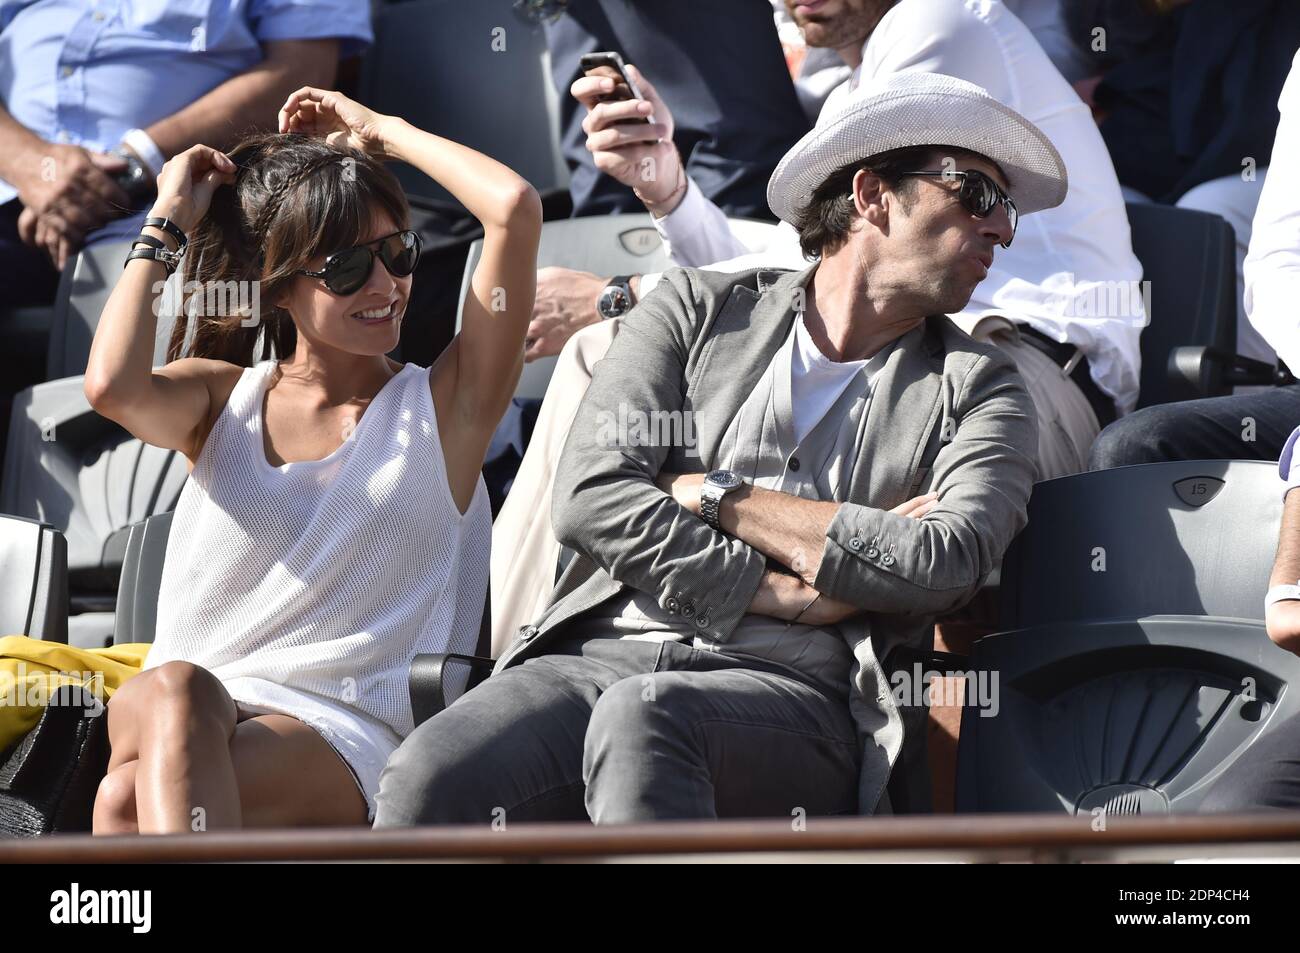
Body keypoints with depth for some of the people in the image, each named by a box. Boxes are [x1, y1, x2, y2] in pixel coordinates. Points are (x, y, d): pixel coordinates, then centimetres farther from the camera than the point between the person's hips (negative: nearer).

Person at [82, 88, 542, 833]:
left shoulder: (443, 406, 11)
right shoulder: (220, 397, 17)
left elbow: (516, 208, -2)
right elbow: (113, 386, -9)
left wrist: (382, 132, 13)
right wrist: (168, 226, 5)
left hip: (339, 742, -2)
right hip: (177, 716, 2)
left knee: (132, 797, -33)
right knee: (175, 689, -38)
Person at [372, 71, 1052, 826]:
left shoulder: (982, 392, 14)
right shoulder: (696, 310, 17)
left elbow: (944, 566, -6)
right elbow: (591, 496, 3)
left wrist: (718, 497, -1)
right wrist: (783, 594, -5)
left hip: (791, 691, -2)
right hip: (607, 653, 2)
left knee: (639, 719, -39)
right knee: (430, 780, -32)